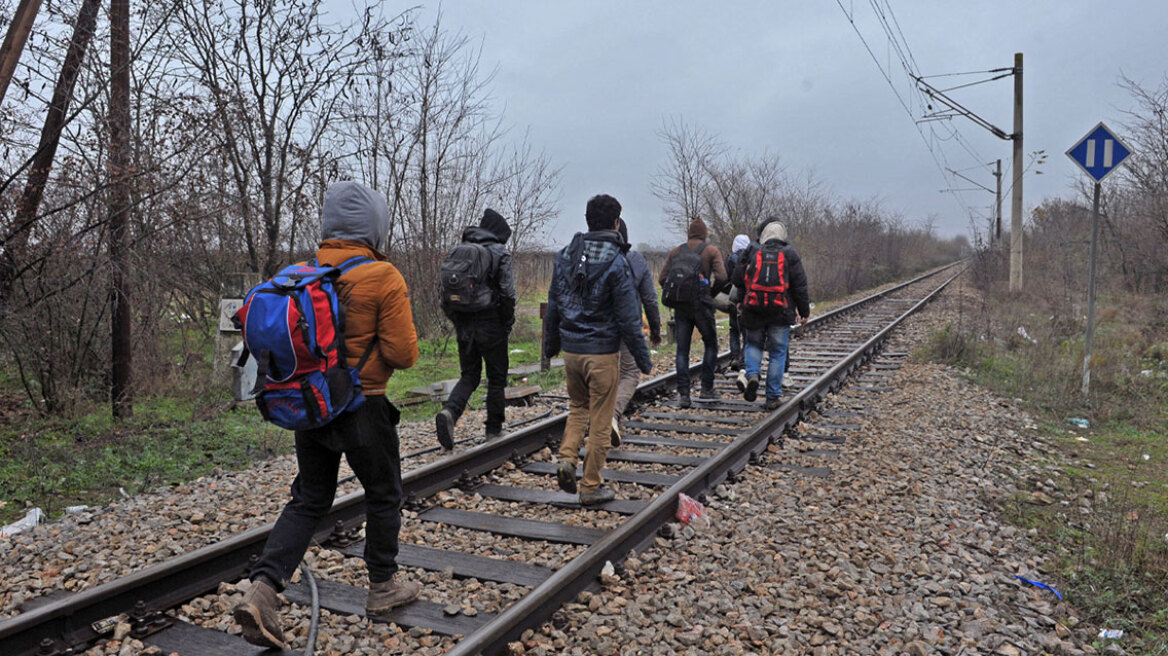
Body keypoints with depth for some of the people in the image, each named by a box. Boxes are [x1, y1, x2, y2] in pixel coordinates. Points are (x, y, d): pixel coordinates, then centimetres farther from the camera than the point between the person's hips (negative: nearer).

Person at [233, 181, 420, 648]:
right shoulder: (383, 278, -16)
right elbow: (403, 354, -16)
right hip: (362, 406, -5)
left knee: (308, 500, 16)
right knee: (383, 496, 15)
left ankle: (263, 587, 1)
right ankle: (383, 588, 30)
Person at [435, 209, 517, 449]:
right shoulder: (500, 254, -7)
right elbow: (508, 294, -14)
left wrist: (457, 321, 13)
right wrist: (507, 325, -2)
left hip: (465, 327, 4)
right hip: (491, 327, -4)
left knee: (469, 376, 15)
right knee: (496, 379, 11)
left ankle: (449, 411, -11)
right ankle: (494, 430, 18)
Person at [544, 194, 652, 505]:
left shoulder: (565, 255, 4)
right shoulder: (616, 262, -14)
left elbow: (553, 304, 11)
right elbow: (628, 318, -14)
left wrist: (551, 344, 22)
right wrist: (643, 359, -5)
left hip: (571, 349, 5)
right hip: (602, 351, -5)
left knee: (578, 408, 24)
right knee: (600, 420, 6)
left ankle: (567, 457, 3)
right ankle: (591, 486, 14)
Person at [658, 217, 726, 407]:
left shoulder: (675, 252, 10)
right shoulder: (711, 251, 3)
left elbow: (662, 278, 3)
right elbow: (721, 277, -9)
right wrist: (711, 293, 6)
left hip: (680, 306, 2)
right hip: (702, 304, -2)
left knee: (682, 350, 4)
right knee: (711, 344, 15)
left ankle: (683, 393, -1)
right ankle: (707, 388, 12)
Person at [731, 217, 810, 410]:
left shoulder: (751, 252, 1)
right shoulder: (790, 255, 1)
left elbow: (738, 280, 4)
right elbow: (800, 285, 1)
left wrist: (743, 299, 22)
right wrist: (804, 310, 9)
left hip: (753, 311, 0)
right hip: (780, 313, 0)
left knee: (753, 344, 20)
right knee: (778, 353, 8)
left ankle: (751, 374, -8)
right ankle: (773, 397, 9)